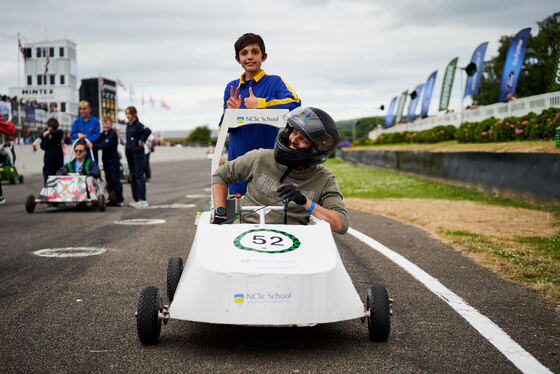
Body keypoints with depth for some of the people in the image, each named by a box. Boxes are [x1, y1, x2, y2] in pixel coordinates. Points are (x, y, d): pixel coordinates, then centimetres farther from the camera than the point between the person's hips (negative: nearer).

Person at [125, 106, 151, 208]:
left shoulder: (138, 125, -11)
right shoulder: (128, 126, 13)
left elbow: (148, 131, -28)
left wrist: (142, 140, -18)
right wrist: (127, 148, 12)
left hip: (138, 153, -9)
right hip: (129, 153, 9)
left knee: (139, 175, -9)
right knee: (132, 176, 11)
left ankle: (142, 200, -8)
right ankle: (136, 199, 17)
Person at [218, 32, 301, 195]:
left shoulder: (274, 82, 0)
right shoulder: (231, 87, 12)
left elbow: (295, 102, -20)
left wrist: (259, 104, -22)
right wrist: (231, 113, -13)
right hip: (237, 157, 4)